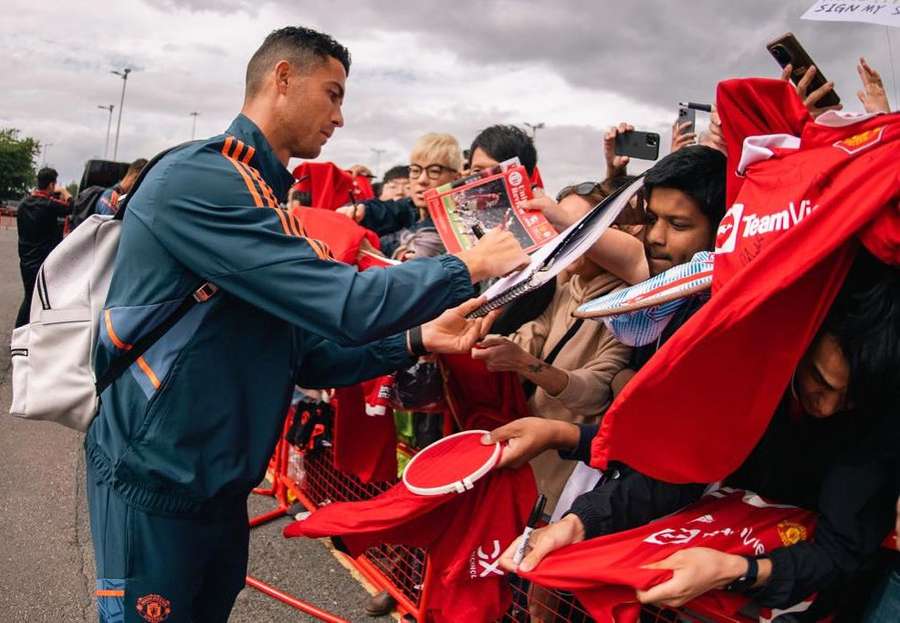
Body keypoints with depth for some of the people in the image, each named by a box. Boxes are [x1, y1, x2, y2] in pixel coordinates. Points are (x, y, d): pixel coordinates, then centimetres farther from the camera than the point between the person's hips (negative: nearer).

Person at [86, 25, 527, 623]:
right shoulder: (198, 177, -19)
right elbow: (343, 305, -26)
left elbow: (306, 356, 10)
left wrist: (417, 339, -1)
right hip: (154, 482, -9)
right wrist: (468, 267, -14)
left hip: (221, 483, 9)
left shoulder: (267, 202, 12)